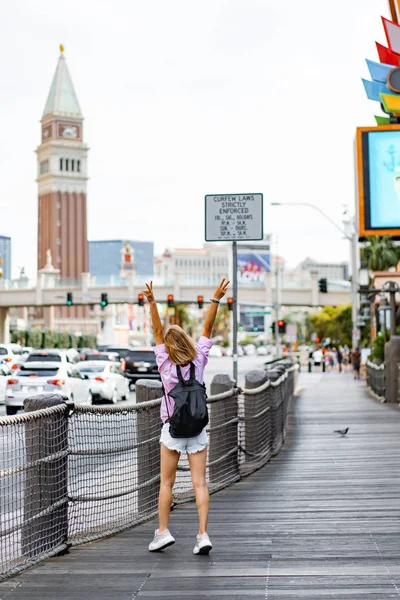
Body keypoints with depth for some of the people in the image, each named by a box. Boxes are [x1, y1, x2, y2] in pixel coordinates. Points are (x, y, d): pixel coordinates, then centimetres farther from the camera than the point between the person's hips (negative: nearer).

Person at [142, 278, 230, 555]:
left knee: (167, 483, 9)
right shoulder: (199, 361, -6)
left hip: (173, 428, -1)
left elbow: (158, 332, -6)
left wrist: (152, 302, -7)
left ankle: (163, 531, 11)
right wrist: (216, 300, 0)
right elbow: (207, 329, 0)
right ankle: (203, 535, -6)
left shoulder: (166, 366, -9)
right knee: (200, 483, -1)